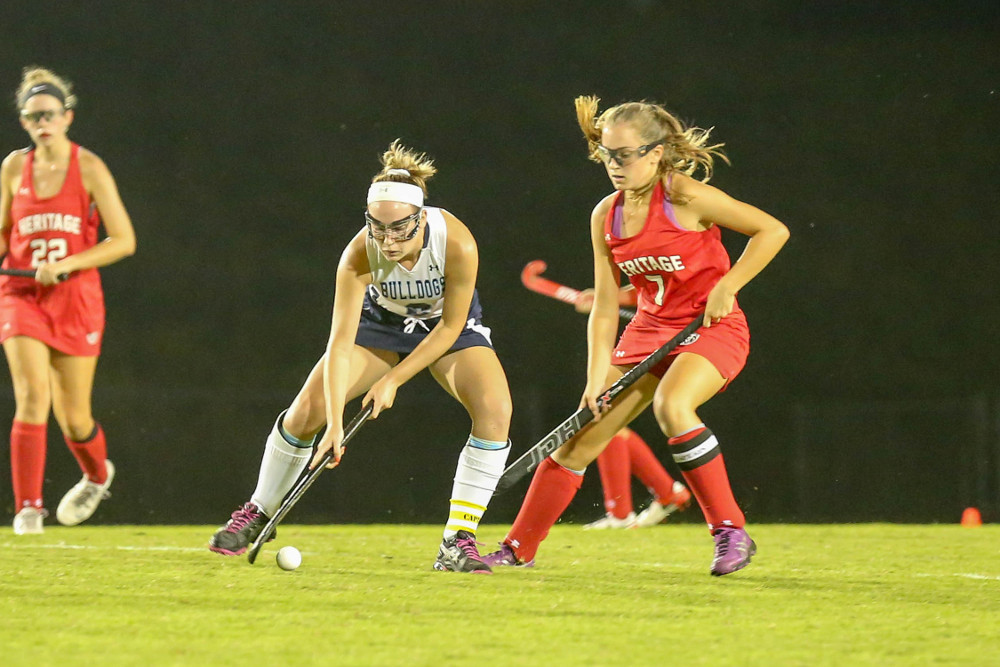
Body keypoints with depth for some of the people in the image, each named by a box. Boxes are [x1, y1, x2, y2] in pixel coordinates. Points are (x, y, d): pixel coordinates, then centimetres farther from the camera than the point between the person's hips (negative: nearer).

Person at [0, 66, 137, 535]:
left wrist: (66, 265, -16)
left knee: (73, 418, 5)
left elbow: (123, 240, -7)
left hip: (75, 299, -2)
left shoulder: (89, 169, -4)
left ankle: (97, 474, 39)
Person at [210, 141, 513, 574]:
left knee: (494, 409, -27)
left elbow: (450, 327, -23)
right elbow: (340, 343, -34)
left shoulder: (457, 243, -36)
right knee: (307, 410, -9)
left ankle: (458, 541, -19)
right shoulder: (359, 255, -33)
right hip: (381, 321, 1)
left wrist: (393, 380, -21)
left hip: (450, 327, -1)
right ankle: (257, 515, 17)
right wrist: (335, 423, -43)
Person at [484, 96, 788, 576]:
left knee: (671, 405, -35)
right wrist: (597, 378, -7)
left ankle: (730, 532, -24)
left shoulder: (684, 197, -18)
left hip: (713, 329, -6)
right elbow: (605, 307, 2)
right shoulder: (605, 217, 0)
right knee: (579, 440, 3)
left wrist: (725, 287, -21)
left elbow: (773, 231, -15)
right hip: (648, 332, 6)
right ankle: (518, 549, 18)